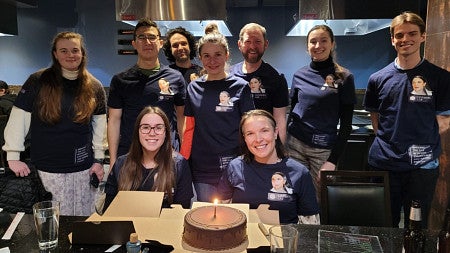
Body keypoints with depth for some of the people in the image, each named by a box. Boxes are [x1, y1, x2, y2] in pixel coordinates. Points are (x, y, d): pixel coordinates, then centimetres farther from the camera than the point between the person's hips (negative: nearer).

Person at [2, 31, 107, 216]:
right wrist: (13, 156, -6)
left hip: (83, 169, 2)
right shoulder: (38, 81, -4)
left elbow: (100, 125, 7)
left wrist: (98, 159, 5)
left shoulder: (94, 87, 4)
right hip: (47, 169, -2)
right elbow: (18, 118, -3)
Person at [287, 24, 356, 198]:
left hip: (323, 149, -2)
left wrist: (332, 160, -9)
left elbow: (346, 125, -4)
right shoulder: (299, 75, 6)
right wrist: (284, 147, 9)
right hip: (295, 145, 3)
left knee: (320, 200, 7)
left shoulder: (344, 78, -4)